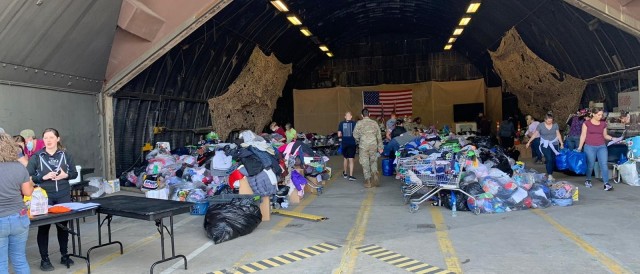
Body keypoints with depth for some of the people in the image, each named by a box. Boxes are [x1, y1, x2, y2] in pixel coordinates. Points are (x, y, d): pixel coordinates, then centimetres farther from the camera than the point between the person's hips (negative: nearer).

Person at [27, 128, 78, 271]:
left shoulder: (65, 155, 3)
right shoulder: (37, 156, -3)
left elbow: (74, 173, 8)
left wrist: (65, 175, -11)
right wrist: (43, 177, -18)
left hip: (63, 196, 2)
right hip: (44, 197, -2)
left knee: (63, 225, 12)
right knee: (44, 227, 5)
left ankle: (64, 255, 26)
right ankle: (44, 259, 17)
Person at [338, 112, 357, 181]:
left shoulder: (341, 124, 0)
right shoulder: (354, 123, -6)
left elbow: (339, 135, 1)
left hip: (344, 143, 3)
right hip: (352, 143, -3)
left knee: (345, 158, 20)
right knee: (351, 159, 1)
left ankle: (345, 173, 33)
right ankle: (351, 175, -3)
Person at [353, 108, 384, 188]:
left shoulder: (359, 123, -2)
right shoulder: (374, 123, 6)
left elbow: (355, 135, -3)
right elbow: (379, 136, 7)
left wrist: (359, 141, 17)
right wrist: (380, 147, 13)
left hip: (364, 146, -2)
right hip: (373, 145, 2)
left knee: (365, 163, 5)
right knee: (373, 161, 16)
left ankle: (368, 181, 7)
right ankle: (374, 173, -9)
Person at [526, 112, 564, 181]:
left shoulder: (555, 125, 4)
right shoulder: (540, 125, -4)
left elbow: (558, 135, 8)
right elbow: (535, 134, 1)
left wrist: (561, 143, 5)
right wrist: (529, 142, -1)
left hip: (554, 145, 3)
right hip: (545, 145, -3)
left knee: (553, 160, 3)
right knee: (549, 159, -14)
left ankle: (551, 174, 15)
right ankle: (549, 175, -12)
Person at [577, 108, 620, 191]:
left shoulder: (603, 123, 9)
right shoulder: (586, 123, -1)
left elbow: (605, 135, 17)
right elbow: (583, 135, 0)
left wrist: (613, 138, -2)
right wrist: (580, 147, -3)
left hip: (602, 147, 3)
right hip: (590, 147, -3)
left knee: (604, 164, -7)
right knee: (590, 165, 5)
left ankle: (606, 184, -8)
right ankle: (588, 180, 26)